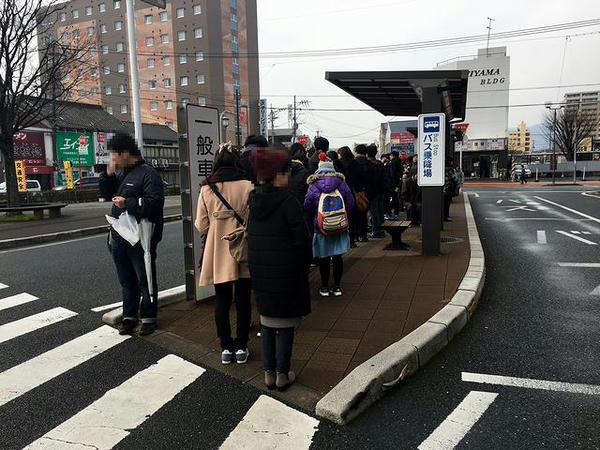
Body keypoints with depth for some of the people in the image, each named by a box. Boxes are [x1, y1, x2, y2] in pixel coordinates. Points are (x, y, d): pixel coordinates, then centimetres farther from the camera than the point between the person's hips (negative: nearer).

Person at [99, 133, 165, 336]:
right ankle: (129, 316, 27)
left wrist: (127, 204, -22)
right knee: (126, 280, 16)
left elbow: (155, 202, -21)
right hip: (119, 236, 8)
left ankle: (148, 318, 16)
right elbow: (105, 194, 16)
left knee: (145, 280, 4)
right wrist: (108, 174, 1)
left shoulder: (147, 173, -12)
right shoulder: (119, 173, 14)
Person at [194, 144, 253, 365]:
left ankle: (226, 348, 21)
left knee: (222, 300, 13)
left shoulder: (206, 189, -6)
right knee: (242, 300, 12)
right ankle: (241, 347, 20)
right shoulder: (248, 187, -10)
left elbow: (201, 226, -4)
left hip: (218, 254, 1)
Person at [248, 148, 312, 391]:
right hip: (286, 271, -6)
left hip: (259, 270, 6)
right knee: (286, 322, 8)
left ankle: (269, 372, 24)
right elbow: (301, 237, -16)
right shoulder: (288, 201, -17)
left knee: (267, 320, 16)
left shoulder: (255, 200, 3)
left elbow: (251, 236, 9)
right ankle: (282, 374, 17)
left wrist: (256, 264, 15)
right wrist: (305, 263, 0)